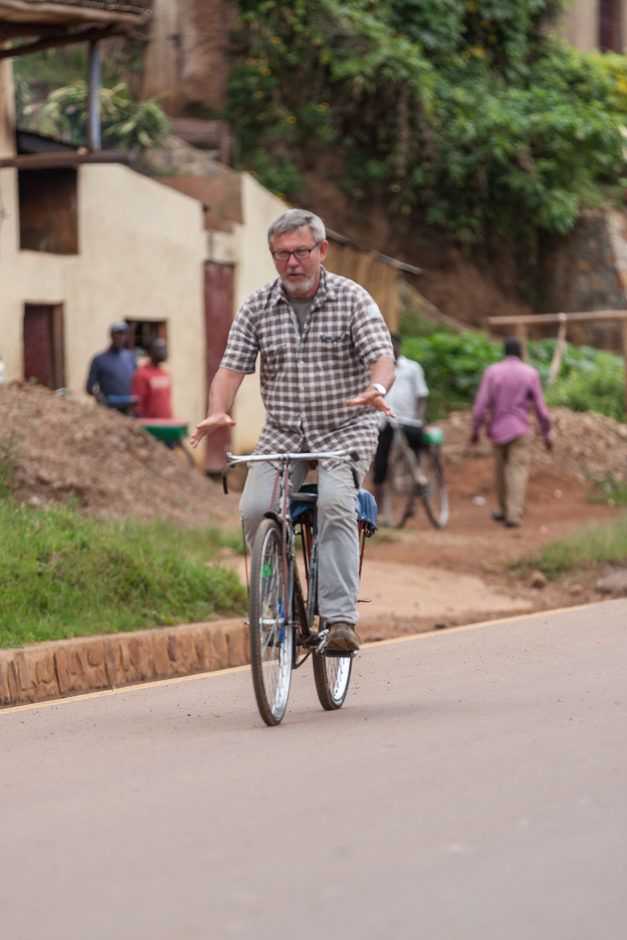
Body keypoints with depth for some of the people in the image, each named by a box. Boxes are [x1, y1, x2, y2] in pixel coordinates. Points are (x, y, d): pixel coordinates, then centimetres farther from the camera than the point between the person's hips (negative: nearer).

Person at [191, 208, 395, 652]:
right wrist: (218, 412, -23)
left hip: (346, 428, -3)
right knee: (254, 509, -18)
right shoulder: (257, 308, 2)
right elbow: (232, 366, -3)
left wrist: (376, 390, -39)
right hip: (282, 432, 3)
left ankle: (340, 618, -32)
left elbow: (382, 357, -15)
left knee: (335, 502, -29)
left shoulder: (352, 299, -6)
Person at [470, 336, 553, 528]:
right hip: (519, 430, -2)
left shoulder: (491, 372, -2)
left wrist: (475, 429, 3)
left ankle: (505, 510, 29)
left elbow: (481, 403, -6)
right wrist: (546, 433, 7)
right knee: (518, 471, -4)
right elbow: (540, 407, -2)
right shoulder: (530, 374, -2)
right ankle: (513, 515, -14)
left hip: (497, 429, 2)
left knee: (501, 470, 16)